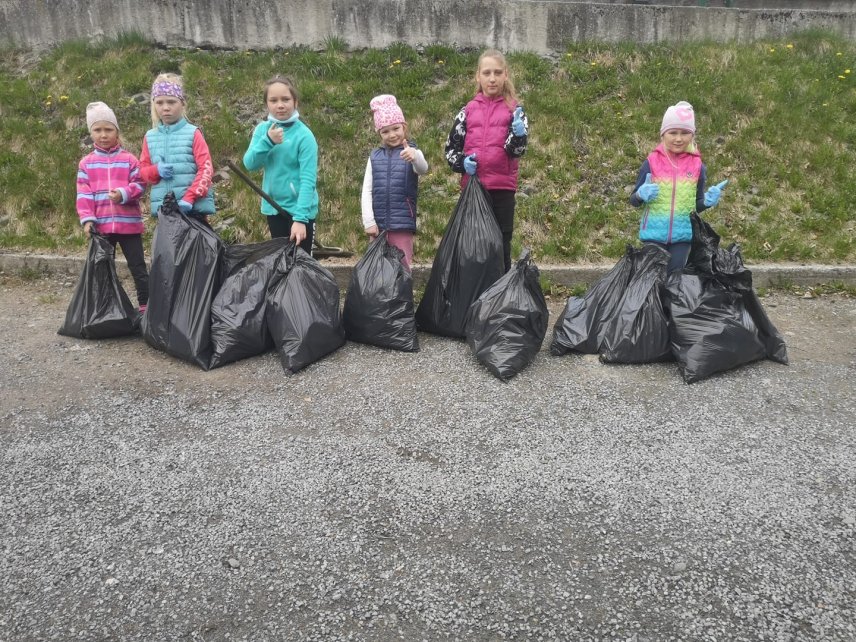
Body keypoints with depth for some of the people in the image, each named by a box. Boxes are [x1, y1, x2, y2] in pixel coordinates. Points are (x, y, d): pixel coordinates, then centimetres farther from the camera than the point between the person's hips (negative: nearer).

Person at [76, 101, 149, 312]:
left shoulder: (129, 159, 2)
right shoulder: (86, 163, 6)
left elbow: (139, 185, -3)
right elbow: (84, 194, 1)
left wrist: (123, 193, -22)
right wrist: (87, 219, -9)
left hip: (129, 223, -2)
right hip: (100, 225, 2)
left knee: (138, 267, 3)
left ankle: (145, 306, 8)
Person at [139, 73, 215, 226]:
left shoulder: (193, 133, -3)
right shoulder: (150, 137, 9)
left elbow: (206, 169, -9)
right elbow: (142, 169, 14)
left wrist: (189, 198, -20)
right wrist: (156, 170, -10)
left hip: (193, 206, -4)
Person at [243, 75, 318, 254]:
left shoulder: (304, 135, -15)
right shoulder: (262, 129, 2)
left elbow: (308, 180, -20)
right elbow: (249, 164, -6)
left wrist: (300, 218, -27)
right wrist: (268, 141, -22)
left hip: (298, 209, -5)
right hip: (273, 208, 5)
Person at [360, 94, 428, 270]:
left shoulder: (411, 153, -1)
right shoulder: (375, 156, 8)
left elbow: (423, 169, -24)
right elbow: (366, 190, 4)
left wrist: (414, 157, -47)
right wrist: (369, 221, -6)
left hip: (402, 223, -3)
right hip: (377, 223, 3)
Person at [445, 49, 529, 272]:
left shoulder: (513, 109, 3)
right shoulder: (468, 110, 8)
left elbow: (516, 150, -7)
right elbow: (451, 146, 10)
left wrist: (519, 134, -28)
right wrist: (461, 162, -10)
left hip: (502, 188, -2)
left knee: (501, 245, 4)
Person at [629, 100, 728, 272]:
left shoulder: (697, 165, 2)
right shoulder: (651, 162, -5)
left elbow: (697, 205, 12)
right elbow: (633, 200, 3)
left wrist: (707, 201, -9)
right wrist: (641, 195, -19)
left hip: (683, 234, 2)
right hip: (654, 233, -2)